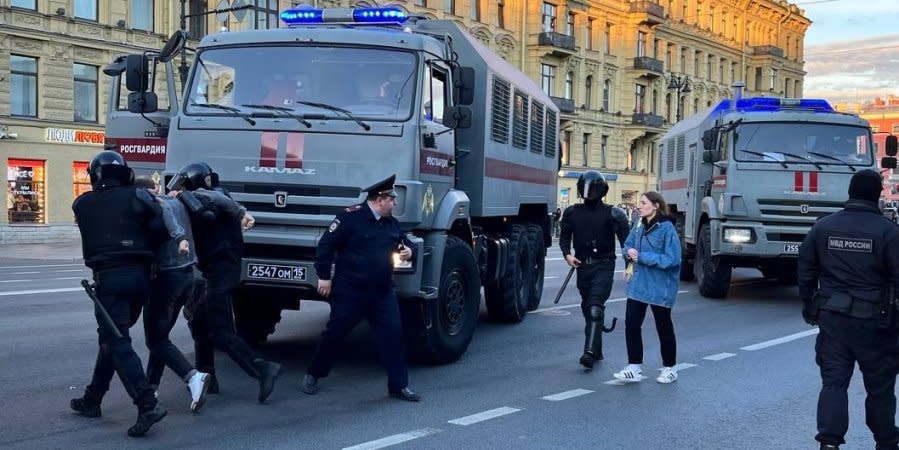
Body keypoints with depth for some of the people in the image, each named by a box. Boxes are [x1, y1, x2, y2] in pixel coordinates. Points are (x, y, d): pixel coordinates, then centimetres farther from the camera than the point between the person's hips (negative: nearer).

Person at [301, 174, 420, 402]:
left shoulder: (392, 223, 10)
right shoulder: (351, 217, -13)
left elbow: (404, 242, 27)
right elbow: (326, 245, -12)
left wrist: (407, 250, 3)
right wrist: (324, 276, -11)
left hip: (382, 292, 6)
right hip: (350, 291, -5)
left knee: (393, 333, -3)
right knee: (335, 333, 6)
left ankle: (399, 385, 5)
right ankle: (313, 375, 26)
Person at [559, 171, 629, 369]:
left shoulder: (612, 214, -4)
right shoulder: (572, 212, 8)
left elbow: (625, 240, -4)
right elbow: (564, 236, 17)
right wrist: (567, 254, -2)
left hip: (603, 265, -5)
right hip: (583, 265, 5)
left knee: (595, 308, -17)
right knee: (587, 307, 11)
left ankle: (590, 352, -24)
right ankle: (597, 350, 23)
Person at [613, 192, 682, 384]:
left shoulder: (667, 228, -17)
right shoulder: (639, 225, 5)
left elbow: (671, 259, -21)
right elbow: (628, 245, 16)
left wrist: (642, 257, -22)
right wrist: (630, 252, -8)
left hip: (659, 287, -6)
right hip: (638, 284, 6)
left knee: (663, 327, 9)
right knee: (631, 323, 1)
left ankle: (669, 368, 25)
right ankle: (634, 368, 10)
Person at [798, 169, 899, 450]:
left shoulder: (823, 227, 2)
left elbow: (806, 272, 7)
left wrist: (809, 308, 18)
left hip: (832, 317, 2)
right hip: (873, 320, -2)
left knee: (833, 381, 4)